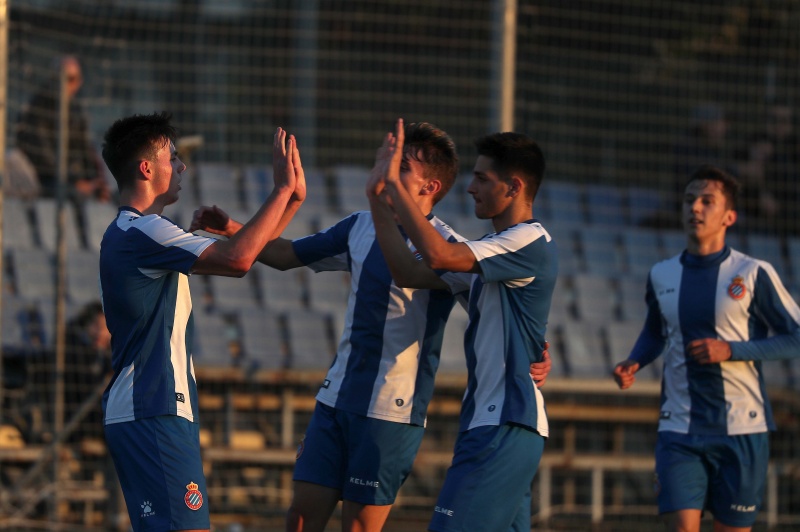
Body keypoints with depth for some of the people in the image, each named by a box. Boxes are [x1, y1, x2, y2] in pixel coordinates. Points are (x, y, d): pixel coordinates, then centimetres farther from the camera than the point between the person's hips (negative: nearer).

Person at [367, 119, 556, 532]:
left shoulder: (530, 243, -12)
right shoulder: (494, 250, 20)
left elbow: (438, 254, -23)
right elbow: (410, 273, 17)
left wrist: (396, 183, -17)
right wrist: (380, 204, 10)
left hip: (506, 425, -10)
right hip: (490, 421, 10)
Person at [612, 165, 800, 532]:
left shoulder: (754, 274, -3)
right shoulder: (662, 276, 8)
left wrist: (731, 350, -14)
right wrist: (634, 363, 3)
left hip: (741, 430, -2)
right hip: (679, 430, 2)